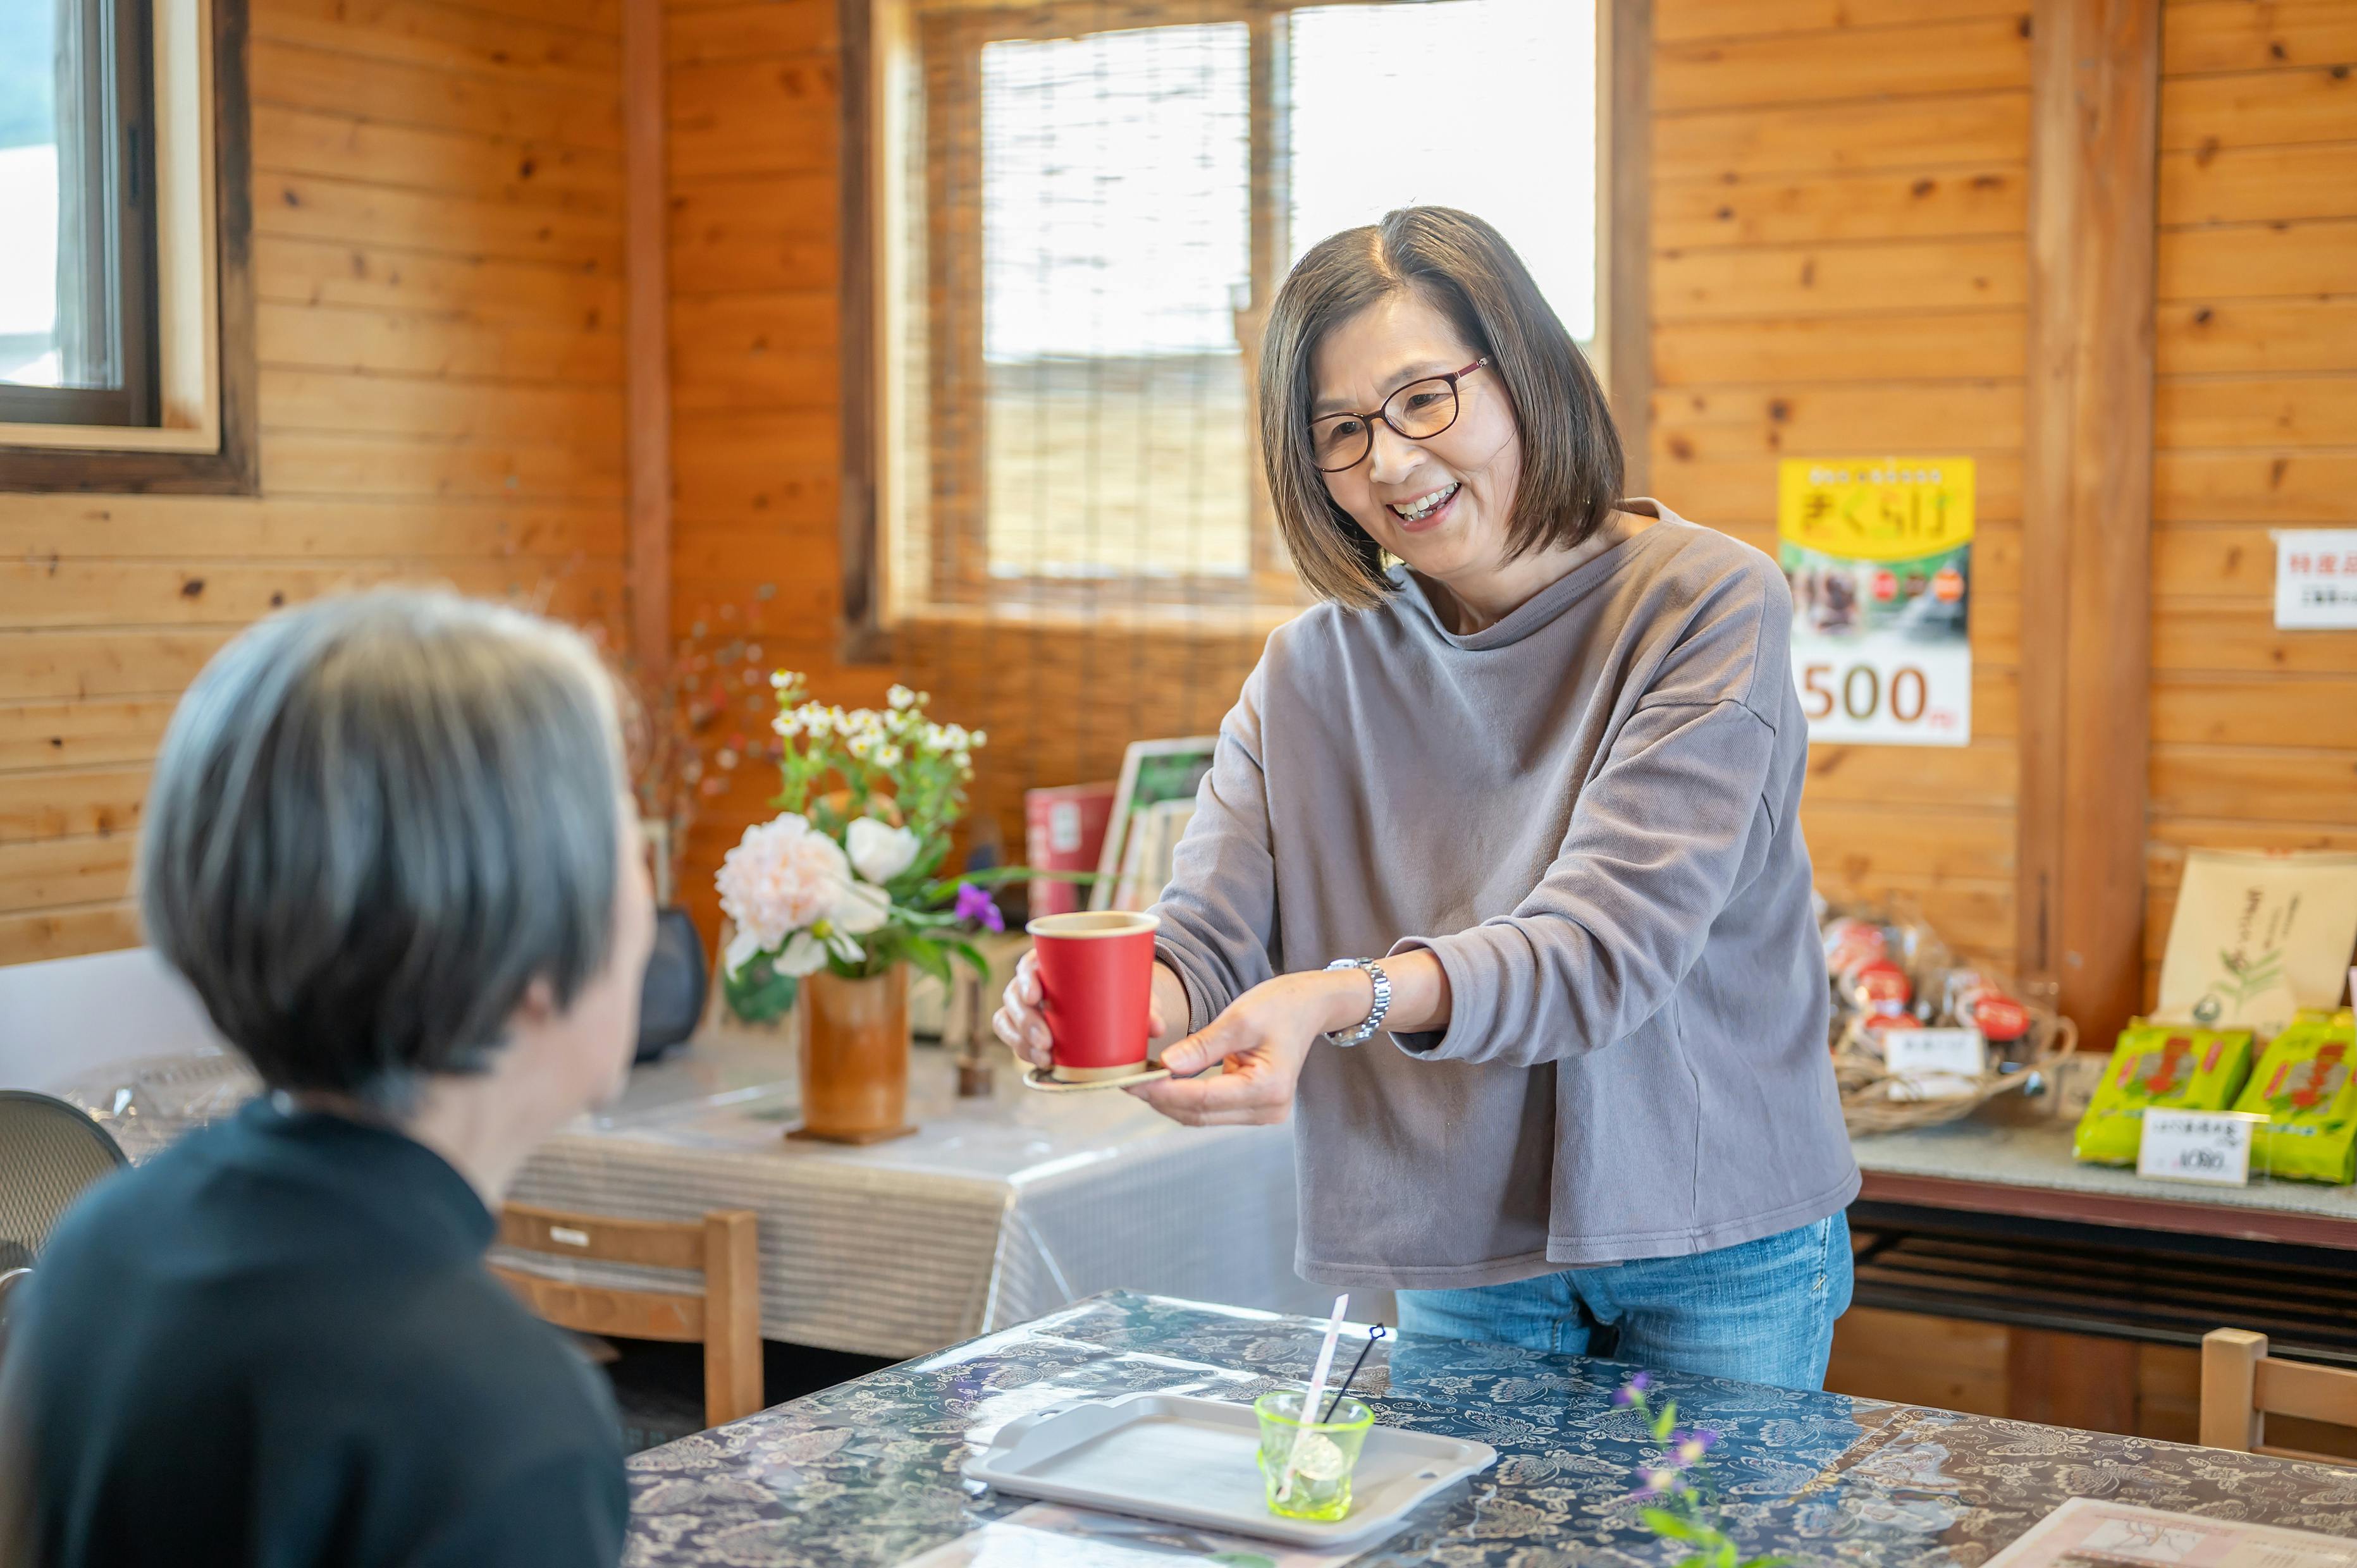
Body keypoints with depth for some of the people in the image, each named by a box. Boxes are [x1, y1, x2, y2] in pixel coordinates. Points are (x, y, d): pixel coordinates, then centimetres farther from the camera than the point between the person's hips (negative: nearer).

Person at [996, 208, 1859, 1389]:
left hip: (1720, 1254, -3)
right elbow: (1210, 935, -9)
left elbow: (1611, 939, -26)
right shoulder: (1311, 670, -1)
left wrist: (1346, 999, -42)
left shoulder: (1709, 607, -15)